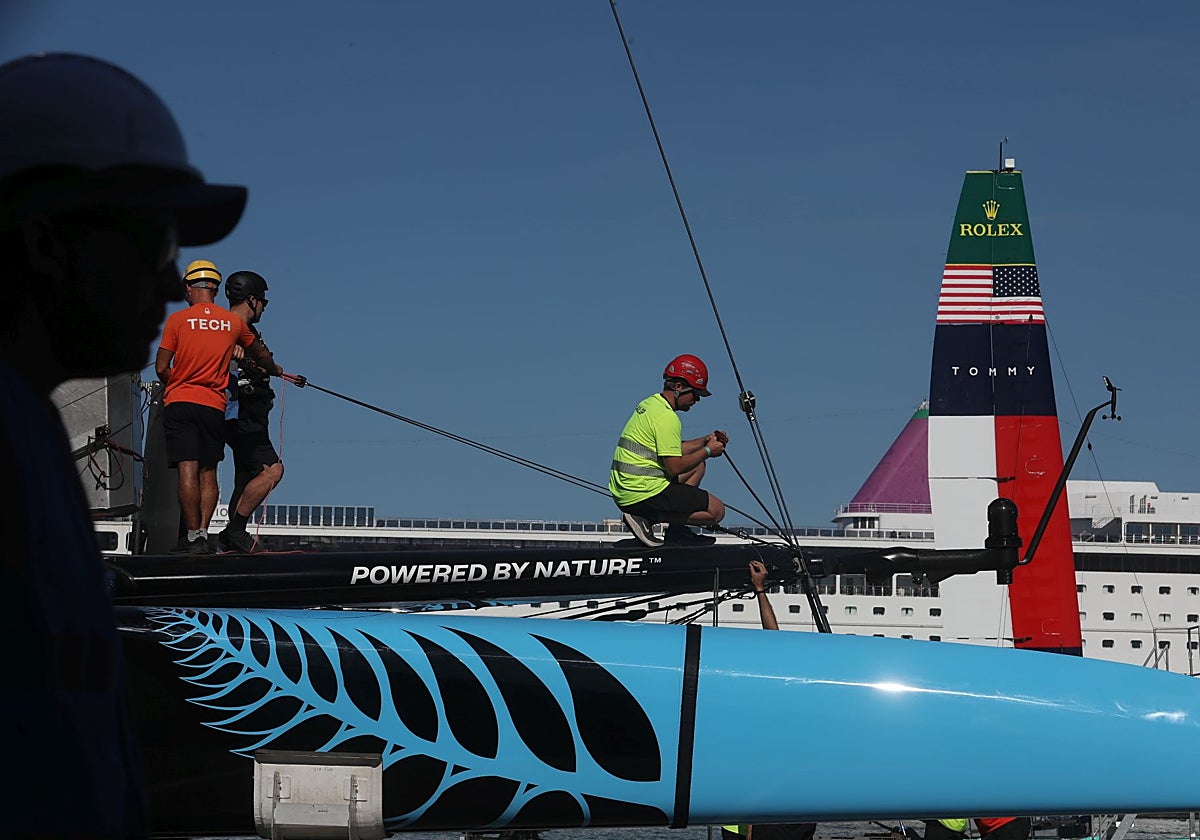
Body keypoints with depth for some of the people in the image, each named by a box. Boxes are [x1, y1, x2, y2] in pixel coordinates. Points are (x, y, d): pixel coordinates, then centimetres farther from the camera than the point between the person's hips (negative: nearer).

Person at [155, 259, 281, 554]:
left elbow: (161, 368, -3)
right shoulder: (234, 322, 8)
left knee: (187, 470, -7)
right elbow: (261, 355, 26)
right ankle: (203, 533, 0)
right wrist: (275, 369, 47)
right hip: (214, 406, 2)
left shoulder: (177, 319, -1)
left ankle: (192, 537, -11)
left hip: (179, 402, -2)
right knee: (208, 473, 8)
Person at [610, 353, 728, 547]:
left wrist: (704, 441, 16)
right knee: (716, 511, -5)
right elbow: (675, 467, -19)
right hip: (644, 493, -10)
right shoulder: (666, 417, -17)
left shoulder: (650, 403, 15)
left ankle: (677, 531, 13)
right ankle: (646, 519, -8)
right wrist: (707, 451, -5)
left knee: (697, 466, 26)